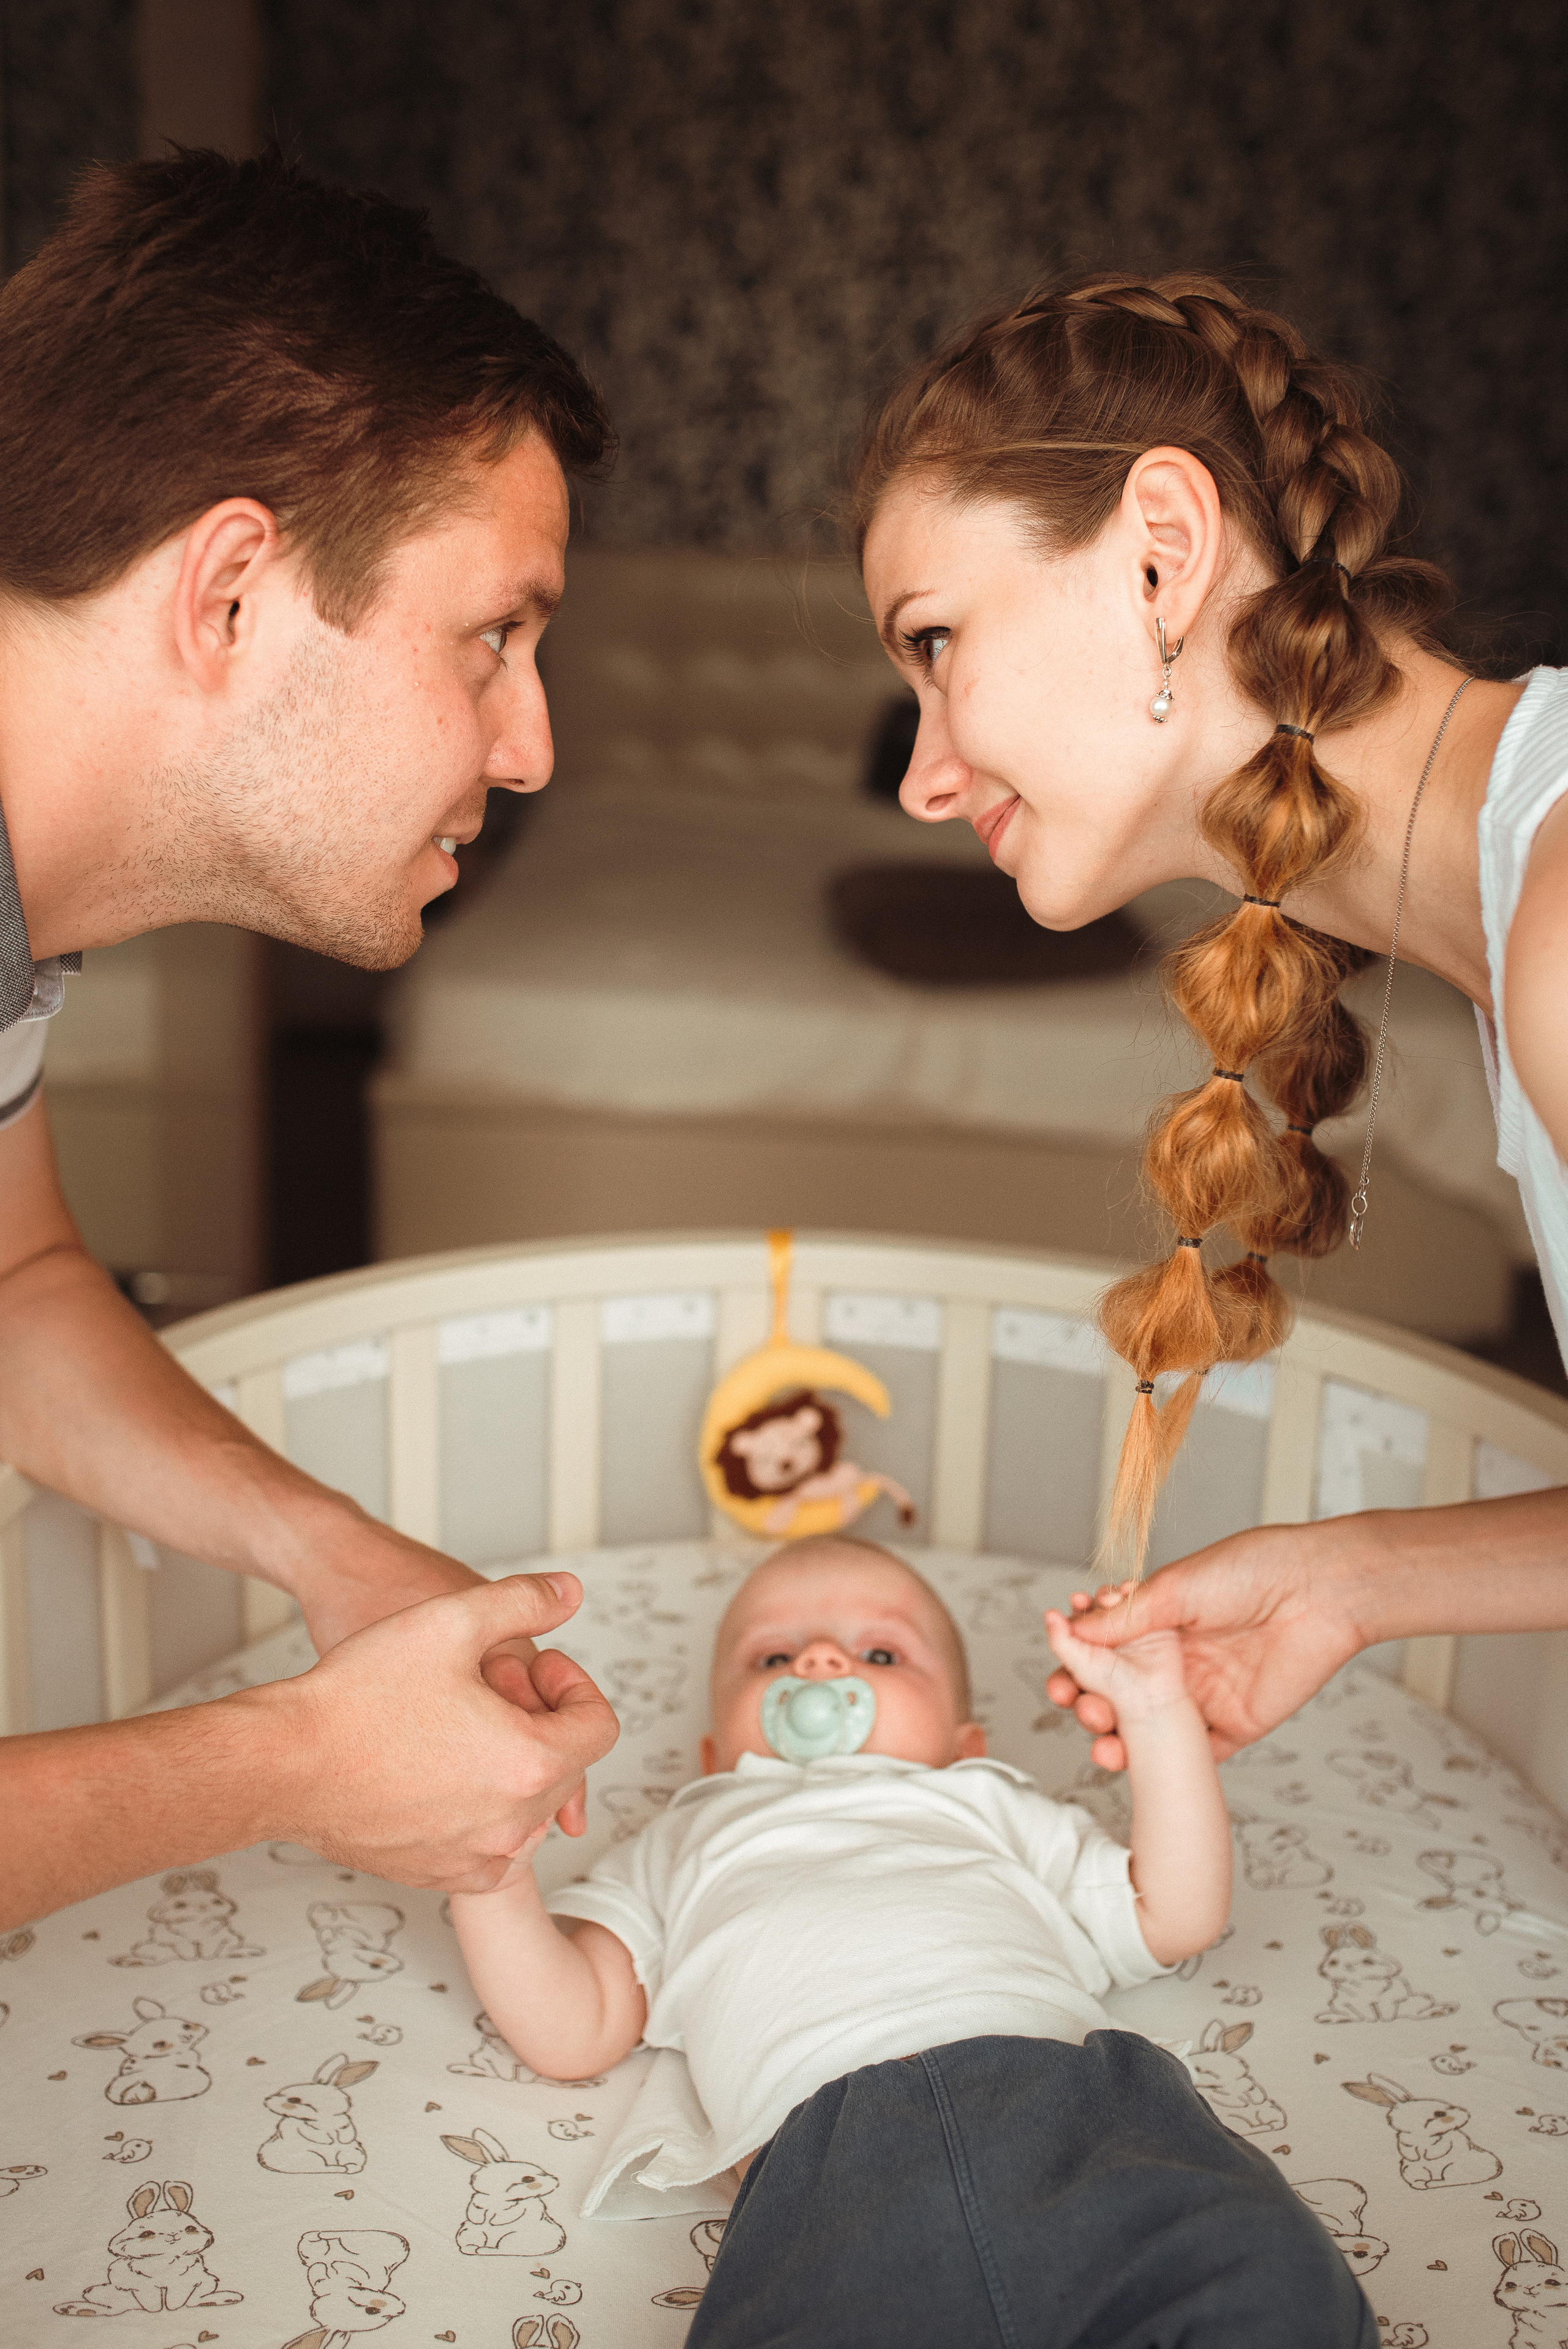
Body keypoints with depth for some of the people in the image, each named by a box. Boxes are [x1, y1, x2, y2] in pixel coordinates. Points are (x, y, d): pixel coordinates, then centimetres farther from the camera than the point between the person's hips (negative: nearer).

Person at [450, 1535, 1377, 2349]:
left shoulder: (993, 1807, 43)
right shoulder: (687, 1843, 40)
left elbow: (1177, 1915, 32)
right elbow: (570, 2028, 26)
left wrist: (1157, 1709, 26)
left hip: (1070, 2093, 2)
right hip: (821, 2144, -2)